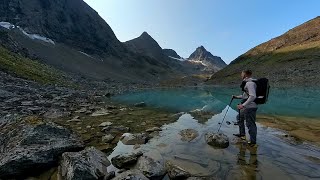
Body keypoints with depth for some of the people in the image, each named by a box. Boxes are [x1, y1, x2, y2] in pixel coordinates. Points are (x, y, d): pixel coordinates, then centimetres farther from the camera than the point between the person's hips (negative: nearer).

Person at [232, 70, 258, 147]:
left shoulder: (250, 83, -18)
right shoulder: (247, 82, 14)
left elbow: (253, 96, -28)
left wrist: (243, 105, -31)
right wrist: (236, 97, 18)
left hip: (250, 107, -11)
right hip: (246, 107, 11)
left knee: (250, 123, -1)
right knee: (240, 117, 23)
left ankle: (253, 141, 14)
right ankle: (242, 134, 37)